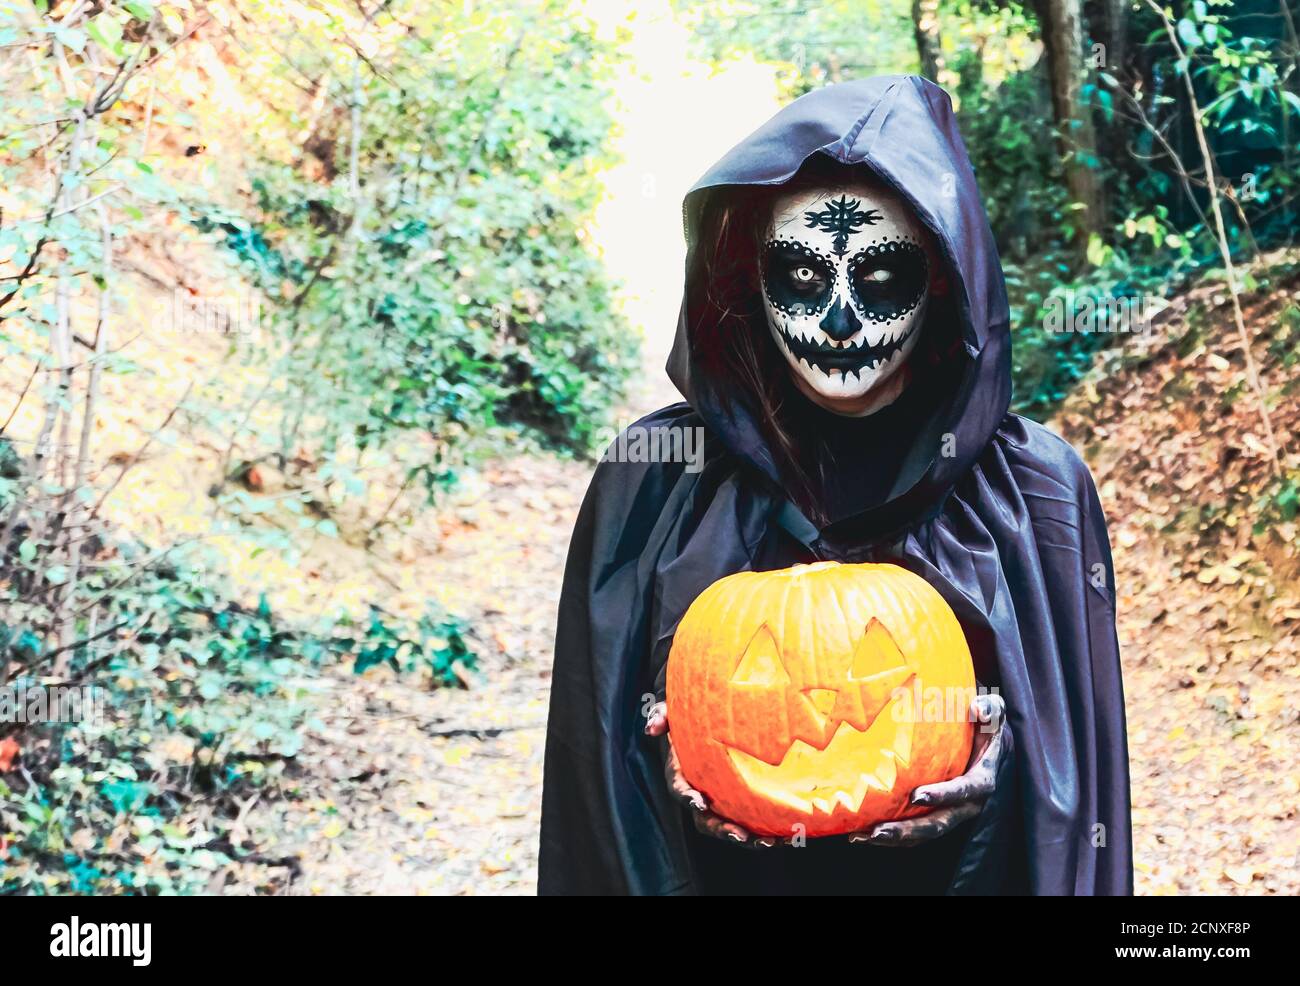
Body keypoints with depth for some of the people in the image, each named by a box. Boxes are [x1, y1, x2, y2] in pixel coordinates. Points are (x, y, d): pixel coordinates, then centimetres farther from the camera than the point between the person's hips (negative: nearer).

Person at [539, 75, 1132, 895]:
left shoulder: (1033, 490, -10)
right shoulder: (654, 484, -10)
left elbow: (1073, 768, -4)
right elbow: (602, 748, -2)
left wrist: (995, 773, -22)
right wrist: (676, 765, -20)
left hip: (961, 865, 0)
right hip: (715, 865, 0)